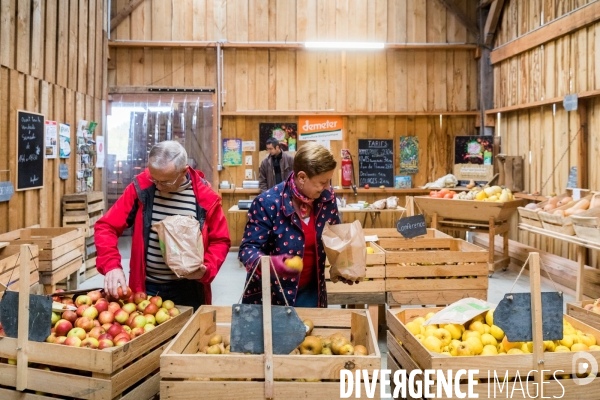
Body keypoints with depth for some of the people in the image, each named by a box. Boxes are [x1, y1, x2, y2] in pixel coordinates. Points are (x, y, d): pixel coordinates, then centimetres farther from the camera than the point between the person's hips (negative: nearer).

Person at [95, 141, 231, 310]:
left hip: (188, 289, -1)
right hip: (146, 287, 1)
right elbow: (106, 227, -7)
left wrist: (207, 268, -17)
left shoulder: (205, 198, -11)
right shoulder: (140, 187, -10)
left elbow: (220, 240, 0)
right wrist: (111, 265, -22)